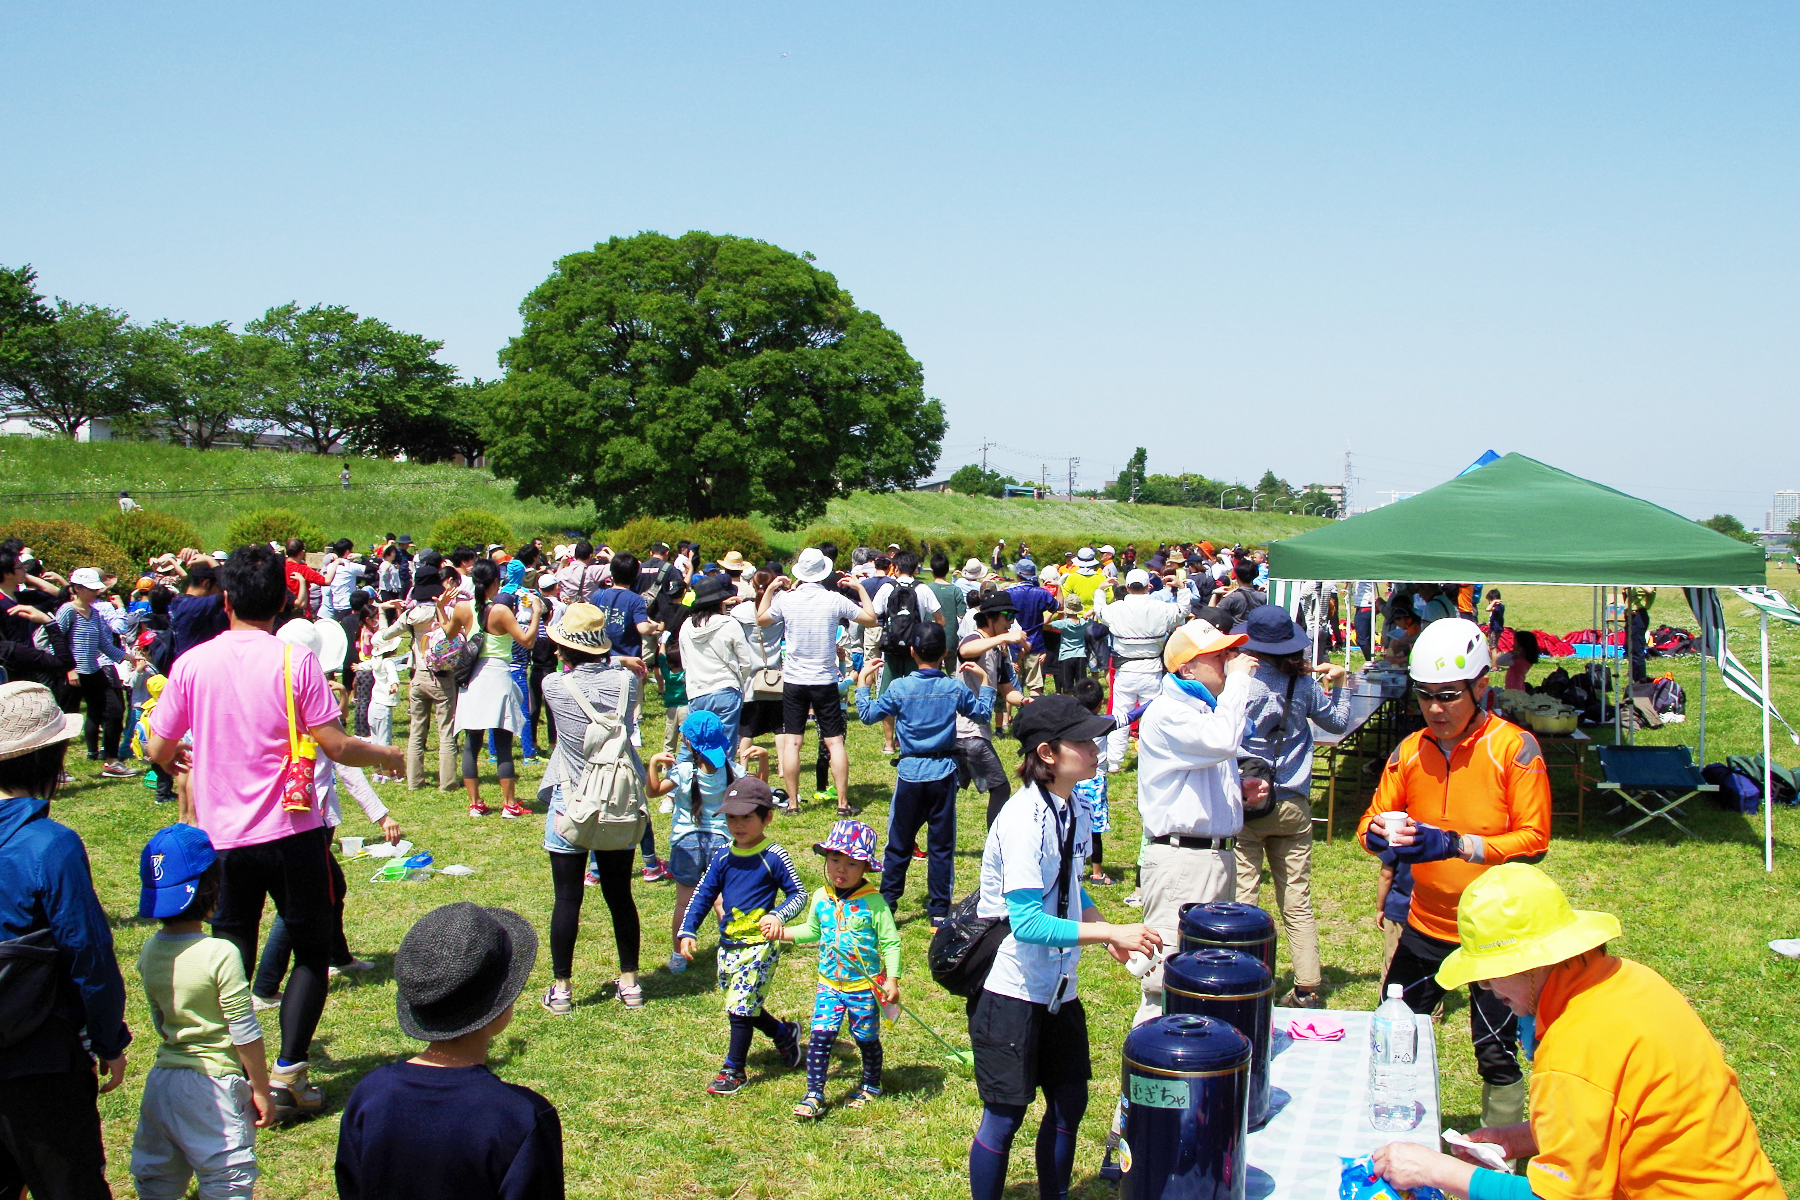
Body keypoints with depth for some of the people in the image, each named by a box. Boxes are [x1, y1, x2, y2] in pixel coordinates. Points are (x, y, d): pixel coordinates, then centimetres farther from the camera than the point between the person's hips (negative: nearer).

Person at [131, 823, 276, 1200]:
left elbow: (160, 1023, 13)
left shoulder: (149, 953, 1)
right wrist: (261, 1091, -5)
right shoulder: (220, 954, -19)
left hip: (161, 1080, 7)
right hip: (212, 1084, -7)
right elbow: (245, 1032, -14)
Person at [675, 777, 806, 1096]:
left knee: (741, 1006, -7)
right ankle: (784, 1034, 39)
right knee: (743, 1006, 15)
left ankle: (733, 1071, 9)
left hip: (759, 945, -6)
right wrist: (687, 932, 1)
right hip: (727, 944, 6)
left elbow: (798, 894, -7)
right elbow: (703, 895, 9)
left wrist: (777, 915, -25)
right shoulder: (723, 857, 3)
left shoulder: (774, 858, -12)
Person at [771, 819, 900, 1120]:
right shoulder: (821, 898, -1)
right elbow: (812, 931, 17)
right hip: (829, 984, 3)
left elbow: (891, 942, -11)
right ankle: (814, 1095, 1)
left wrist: (892, 980, -15)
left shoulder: (873, 902, -15)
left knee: (866, 1039, 13)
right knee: (820, 1035, -8)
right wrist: (784, 933, 4)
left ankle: (871, 1084, 37)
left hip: (865, 986, -3)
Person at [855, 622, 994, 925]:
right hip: (943, 773, 0)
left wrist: (862, 682, 13)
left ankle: (886, 904, 14)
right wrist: (984, 681, 22)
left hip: (910, 772, 0)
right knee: (941, 846, 7)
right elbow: (983, 712, 10)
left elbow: (868, 715, 1)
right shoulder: (955, 689, -5)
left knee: (899, 844, 11)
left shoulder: (899, 688, -9)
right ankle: (939, 912, 10)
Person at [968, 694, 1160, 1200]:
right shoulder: (1024, 819, -24)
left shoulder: (1074, 808, 3)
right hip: (1011, 988, -8)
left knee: (1069, 1103, 15)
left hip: (1058, 986, 8)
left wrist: (1105, 929, 3)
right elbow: (1027, 923, -28)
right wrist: (1111, 932, -29)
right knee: (1005, 1115, 2)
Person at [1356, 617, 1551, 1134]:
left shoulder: (1514, 748, -12)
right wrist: (1381, 835, -19)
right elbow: (1372, 821, 5)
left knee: (1496, 1054, 4)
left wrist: (1456, 845, -27)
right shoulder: (1409, 751, 2)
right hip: (1425, 926, 5)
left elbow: (1533, 839, -15)